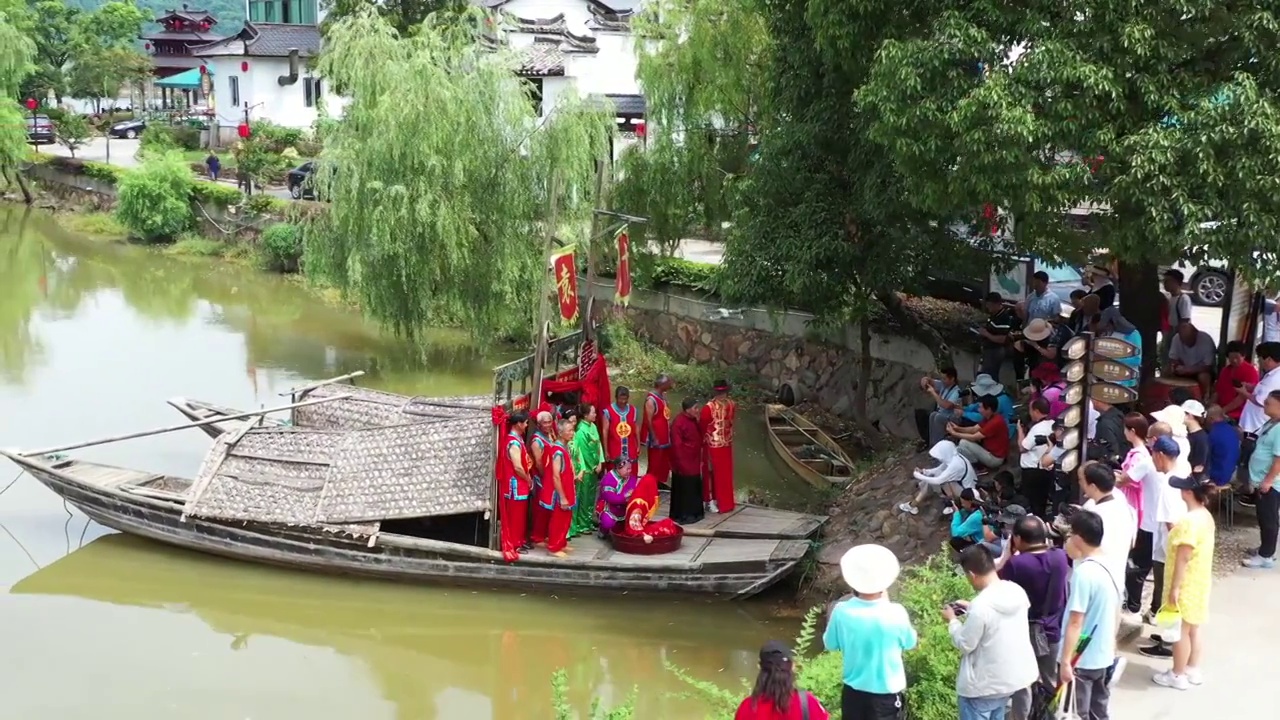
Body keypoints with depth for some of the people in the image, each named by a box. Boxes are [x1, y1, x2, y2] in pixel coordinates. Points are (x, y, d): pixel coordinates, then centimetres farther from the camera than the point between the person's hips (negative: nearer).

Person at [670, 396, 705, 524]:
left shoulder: (693, 421, 8)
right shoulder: (679, 422, -20)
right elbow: (677, 445, -20)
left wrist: (700, 459, 18)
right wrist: (681, 463, -20)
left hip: (693, 462, 9)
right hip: (684, 463, -9)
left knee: (694, 488, 15)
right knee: (684, 489, -1)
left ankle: (693, 513, 24)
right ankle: (682, 515, 7)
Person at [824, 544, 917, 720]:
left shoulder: (842, 612, -18)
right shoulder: (895, 613, -22)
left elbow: (830, 644, -1)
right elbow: (910, 643, -1)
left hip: (854, 691, 2)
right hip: (887, 691, -2)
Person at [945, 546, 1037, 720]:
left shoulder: (981, 606, -30)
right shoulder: (1017, 591, -6)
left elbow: (964, 644, -18)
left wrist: (952, 621, -3)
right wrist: (971, 609, 12)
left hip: (983, 684, -8)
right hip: (1011, 676, 8)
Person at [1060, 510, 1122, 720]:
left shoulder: (1083, 572, -23)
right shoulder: (1111, 567, 3)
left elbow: (1075, 622, -23)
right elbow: (1116, 612, 14)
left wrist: (1065, 660, -20)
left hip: (1080, 660, -8)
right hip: (1103, 656, 8)